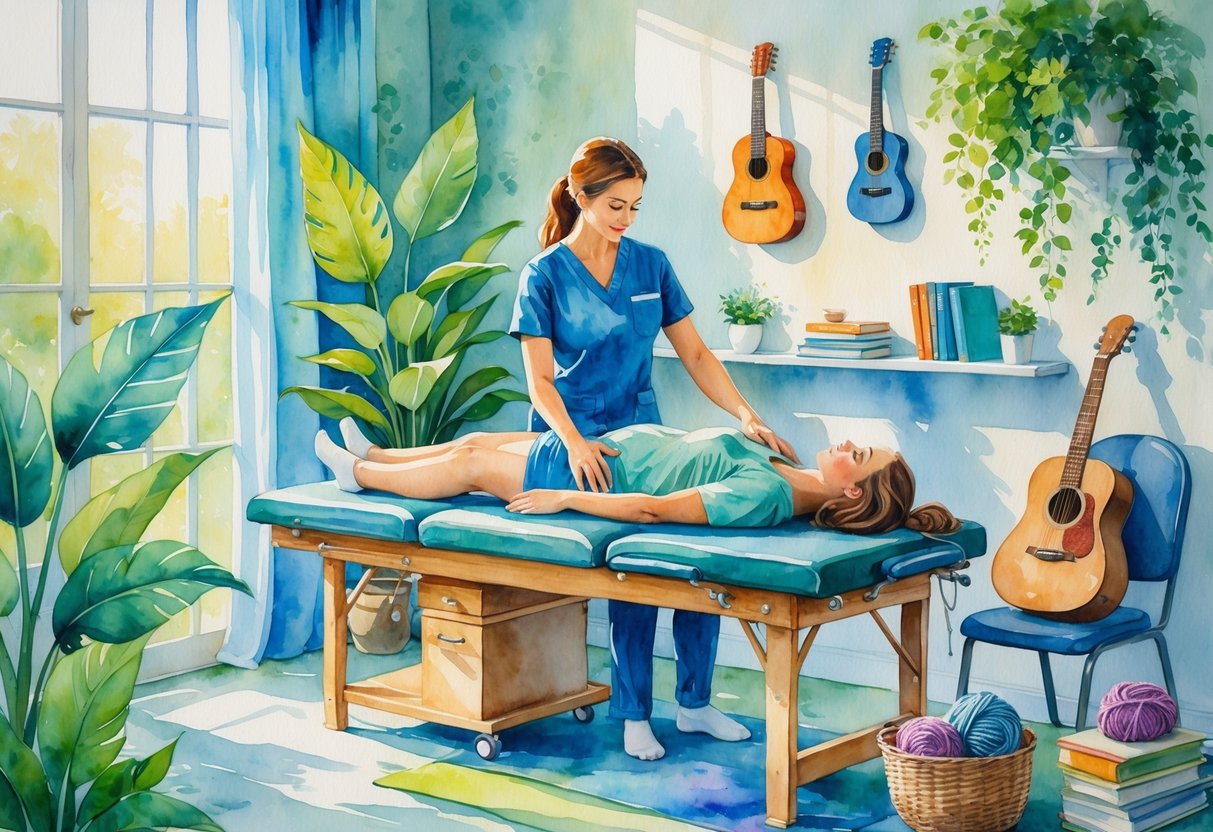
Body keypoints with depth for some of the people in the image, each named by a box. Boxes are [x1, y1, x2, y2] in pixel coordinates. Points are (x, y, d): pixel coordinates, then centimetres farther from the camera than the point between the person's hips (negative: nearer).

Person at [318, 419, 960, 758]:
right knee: (476, 440, 23)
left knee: (469, 465, 10)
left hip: (600, 469, -8)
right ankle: (374, 456, 47)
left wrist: (563, 498, -26)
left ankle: (359, 474, 37)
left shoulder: (762, 495, -35)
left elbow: (654, 508, -32)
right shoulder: (790, 476, -9)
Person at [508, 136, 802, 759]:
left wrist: (747, 416, -8)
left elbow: (694, 355, 7)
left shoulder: (651, 265, 8)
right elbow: (540, 382, -7)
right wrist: (574, 443, -25)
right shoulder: (545, 275, -2)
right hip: (577, 443, -3)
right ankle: (632, 714, -9)